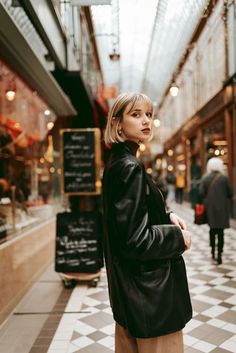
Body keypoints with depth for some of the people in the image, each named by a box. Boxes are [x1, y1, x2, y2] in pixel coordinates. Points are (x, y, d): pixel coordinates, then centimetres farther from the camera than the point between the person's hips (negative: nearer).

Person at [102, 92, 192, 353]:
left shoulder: (117, 162, 7)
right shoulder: (130, 167, -22)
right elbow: (135, 240, -25)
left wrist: (166, 216, 4)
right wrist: (178, 237, -11)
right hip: (148, 288, -10)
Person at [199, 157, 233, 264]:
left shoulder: (205, 178, -3)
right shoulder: (224, 178, -9)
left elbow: (201, 193, -7)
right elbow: (230, 193, -6)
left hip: (209, 208, 3)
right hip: (222, 208, -3)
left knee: (212, 228, 20)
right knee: (220, 231, 3)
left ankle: (213, 250, 26)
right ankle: (219, 254, 1)